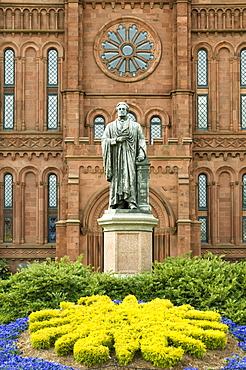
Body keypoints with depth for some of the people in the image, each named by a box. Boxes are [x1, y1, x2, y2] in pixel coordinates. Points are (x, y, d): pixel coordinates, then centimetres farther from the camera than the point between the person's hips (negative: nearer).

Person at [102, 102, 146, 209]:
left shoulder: (135, 126, 15)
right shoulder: (110, 126, 16)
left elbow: (141, 140, 8)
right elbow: (104, 140, 6)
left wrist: (141, 153, -8)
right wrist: (117, 140, -8)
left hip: (130, 157, -1)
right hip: (116, 158, 1)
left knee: (130, 177, -14)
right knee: (117, 180, -7)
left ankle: (131, 203, -20)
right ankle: (118, 205, -9)